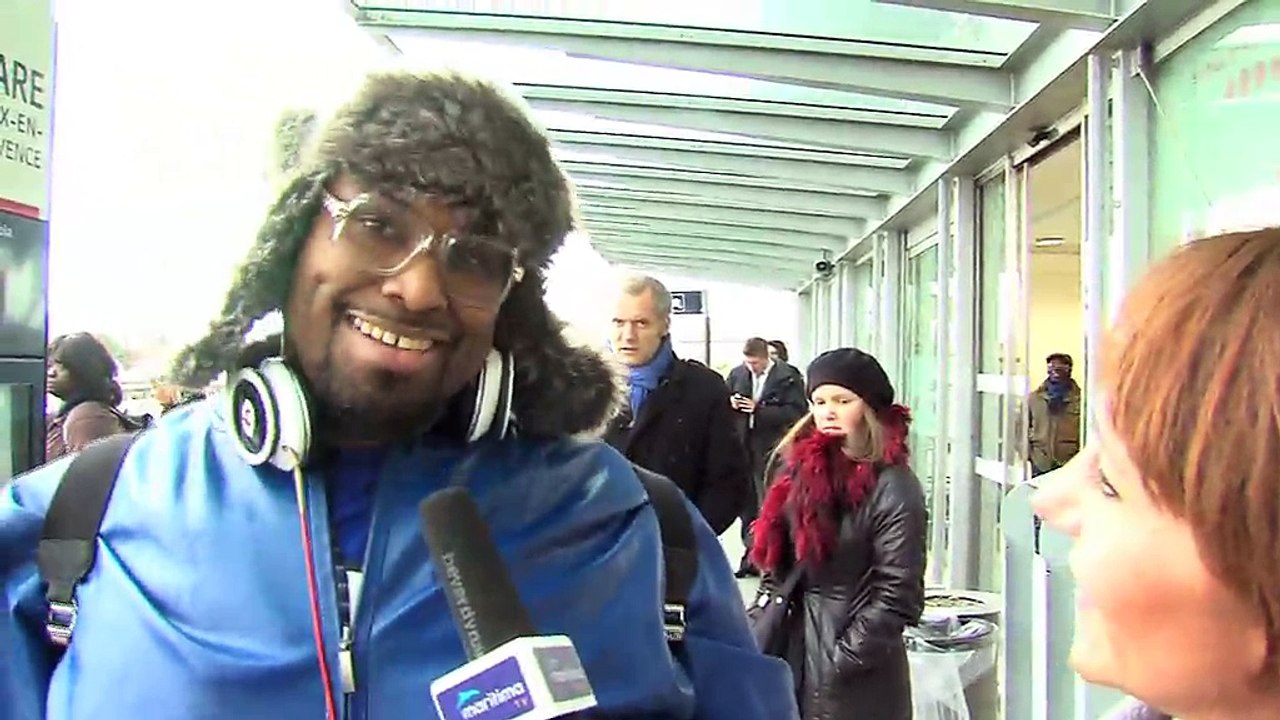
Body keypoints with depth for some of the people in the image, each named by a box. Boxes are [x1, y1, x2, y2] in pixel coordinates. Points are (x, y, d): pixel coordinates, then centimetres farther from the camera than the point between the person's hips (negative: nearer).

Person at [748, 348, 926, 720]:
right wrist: (755, 632, 5)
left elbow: (897, 598, -15)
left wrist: (836, 663, -15)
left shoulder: (893, 487, -13)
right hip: (787, 653, 6)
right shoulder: (800, 468, 5)